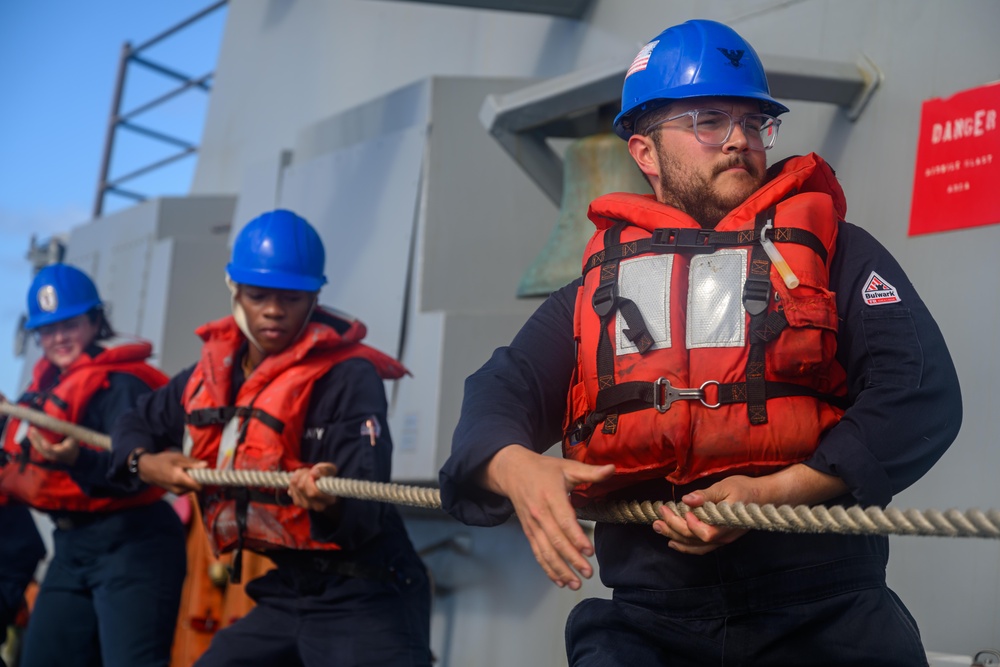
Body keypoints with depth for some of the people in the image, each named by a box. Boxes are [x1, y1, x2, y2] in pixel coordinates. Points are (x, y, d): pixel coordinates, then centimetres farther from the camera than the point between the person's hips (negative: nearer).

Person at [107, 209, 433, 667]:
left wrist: (330, 503, -47)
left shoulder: (347, 377, -15)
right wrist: (145, 464, 1)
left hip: (361, 599, -7)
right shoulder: (213, 372, 5)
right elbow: (137, 423, 22)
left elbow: (367, 511, -25)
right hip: (285, 593, 7)